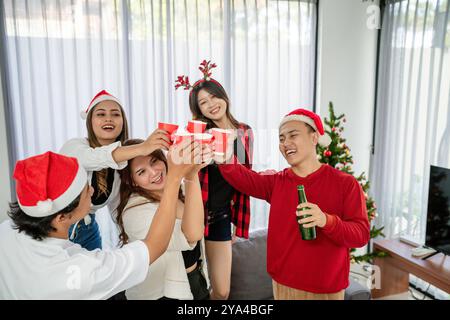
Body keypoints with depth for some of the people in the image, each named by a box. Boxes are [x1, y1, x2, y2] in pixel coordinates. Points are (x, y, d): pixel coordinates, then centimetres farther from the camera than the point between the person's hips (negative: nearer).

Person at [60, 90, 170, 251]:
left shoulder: (122, 161, -3)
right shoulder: (74, 146, -19)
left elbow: (116, 208, 0)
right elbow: (93, 157, -44)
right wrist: (141, 148, -59)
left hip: (87, 228, 5)